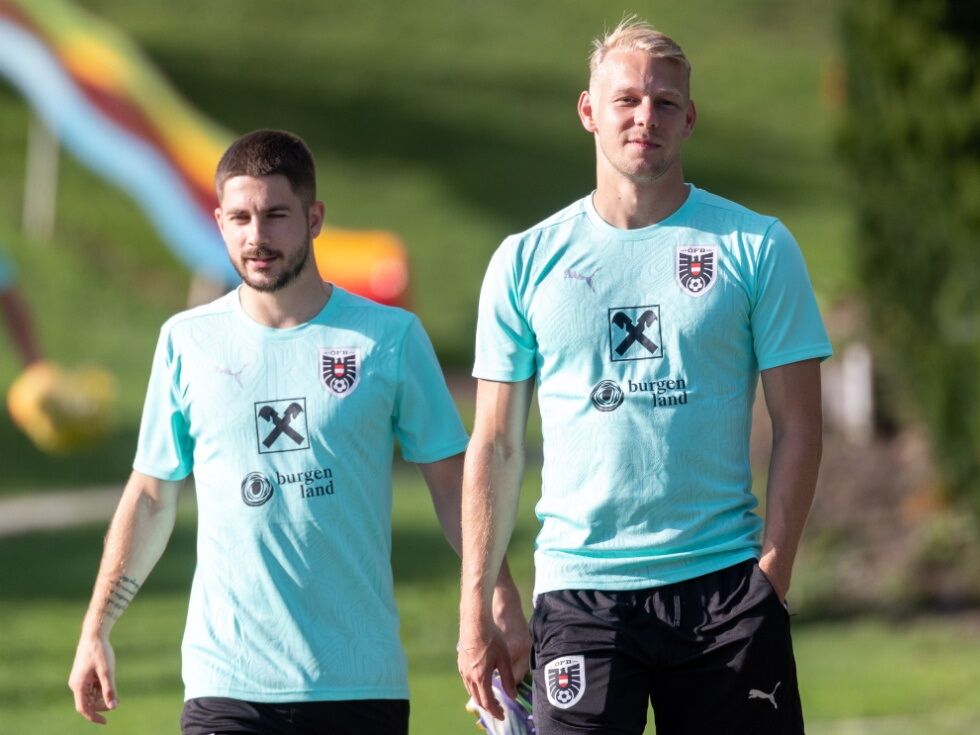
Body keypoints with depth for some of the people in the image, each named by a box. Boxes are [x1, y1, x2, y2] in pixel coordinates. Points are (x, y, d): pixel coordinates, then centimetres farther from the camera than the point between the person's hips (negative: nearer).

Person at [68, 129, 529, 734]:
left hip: (362, 683, 0)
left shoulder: (391, 337, 3)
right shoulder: (187, 342, 7)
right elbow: (152, 497, 13)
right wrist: (96, 631, 10)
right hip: (226, 682, 0)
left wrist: (500, 600, -4)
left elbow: (451, 481, 6)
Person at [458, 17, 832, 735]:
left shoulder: (757, 247, 4)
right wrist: (476, 607, 3)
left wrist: (772, 572, -7)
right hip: (580, 587, 0)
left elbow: (797, 424, 3)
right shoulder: (527, 261, 7)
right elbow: (496, 446, 9)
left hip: (725, 588, 0)